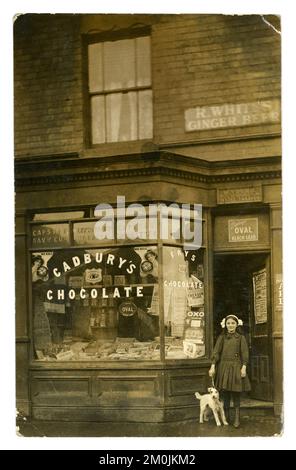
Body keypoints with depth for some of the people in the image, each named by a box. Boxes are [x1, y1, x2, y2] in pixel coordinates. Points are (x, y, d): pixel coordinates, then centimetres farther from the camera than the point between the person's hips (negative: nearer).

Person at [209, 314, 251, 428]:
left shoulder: (241, 338, 5)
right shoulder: (222, 337, 8)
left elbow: (245, 354, 1)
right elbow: (216, 352, 2)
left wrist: (244, 367, -9)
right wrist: (213, 366, -7)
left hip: (236, 367, -2)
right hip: (223, 367, 2)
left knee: (236, 394, -3)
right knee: (224, 393, 3)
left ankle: (237, 419, -1)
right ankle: (226, 418, 11)